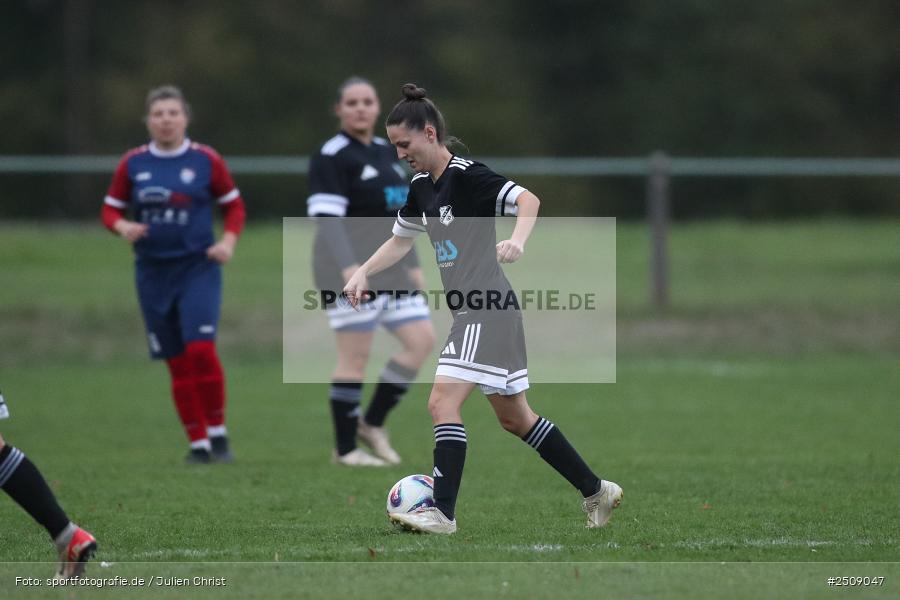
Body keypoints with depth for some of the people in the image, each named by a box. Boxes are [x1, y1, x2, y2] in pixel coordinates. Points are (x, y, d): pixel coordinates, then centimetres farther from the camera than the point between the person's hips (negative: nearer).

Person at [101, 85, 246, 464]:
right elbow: (111, 209, 10)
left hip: (198, 267, -2)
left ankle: (218, 434, -2)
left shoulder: (205, 160, -1)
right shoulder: (133, 164, 3)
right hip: (153, 272, 2)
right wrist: (122, 226, -12)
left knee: (201, 350, -17)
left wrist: (229, 241, -7)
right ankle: (198, 444, 12)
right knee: (178, 362, 3)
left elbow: (234, 205, 9)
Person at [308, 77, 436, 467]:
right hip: (348, 269, -8)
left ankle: (372, 423, 11)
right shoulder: (331, 157, -10)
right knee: (355, 356, -7)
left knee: (422, 340, 0)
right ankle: (345, 449, 3)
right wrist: (349, 268, -28)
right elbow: (326, 218, -18)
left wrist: (413, 265, 20)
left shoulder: (386, 152, 16)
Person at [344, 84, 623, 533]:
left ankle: (442, 512, -18)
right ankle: (596, 491, 23)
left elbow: (528, 200, -23)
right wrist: (363, 273, 15)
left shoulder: (467, 175, -13)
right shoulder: (421, 188, 13)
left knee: (443, 402, -17)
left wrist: (517, 240, -40)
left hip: (487, 309, -10)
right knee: (514, 417, 15)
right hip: (473, 312, 10)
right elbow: (400, 240, 28)